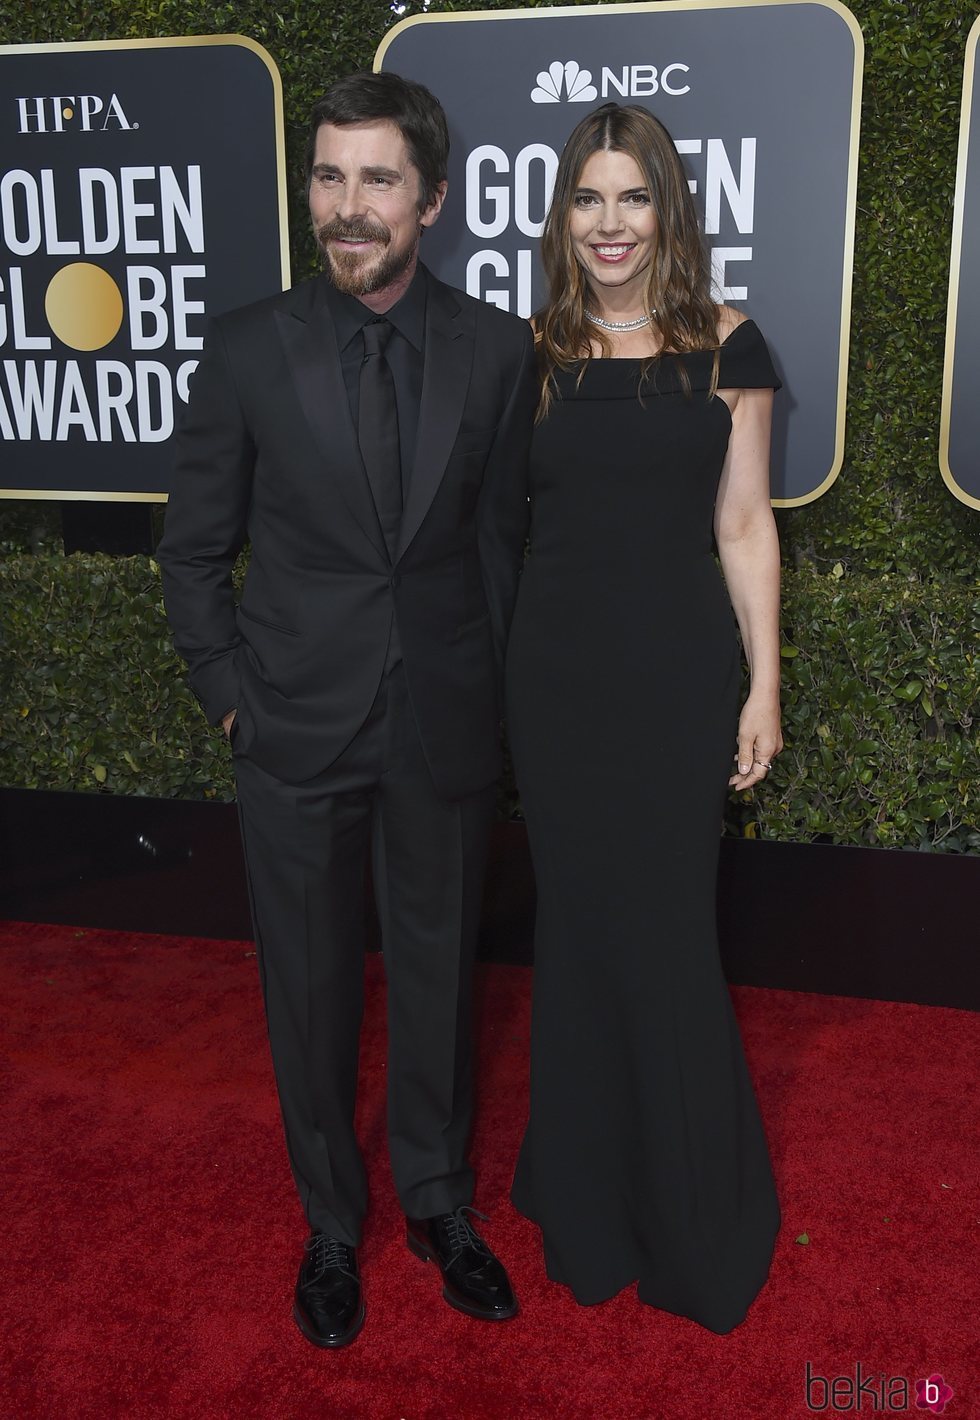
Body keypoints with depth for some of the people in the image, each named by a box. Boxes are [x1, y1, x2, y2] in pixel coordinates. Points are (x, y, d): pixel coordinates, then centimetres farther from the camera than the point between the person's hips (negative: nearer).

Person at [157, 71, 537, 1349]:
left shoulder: (498, 350, -1)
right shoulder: (247, 349, -5)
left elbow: (502, 535, 7)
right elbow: (194, 548, 2)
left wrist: (492, 689, 6)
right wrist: (230, 694, -3)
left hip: (446, 729, 1)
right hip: (297, 729, -1)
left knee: (438, 971, 15)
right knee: (311, 985, 12)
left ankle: (438, 1203, 39)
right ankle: (331, 1221, 36)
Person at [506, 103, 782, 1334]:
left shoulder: (726, 349, 0)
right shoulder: (533, 354, 4)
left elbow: (744, 526, 1)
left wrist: (764, 685, -3)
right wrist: (486, 677, 5)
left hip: (680, 673, -2)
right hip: (556, 673, 2)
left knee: (668, 931, 4)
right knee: (577, 924, 11)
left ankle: (695, 1214, 28)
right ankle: (588, 1194, 32)